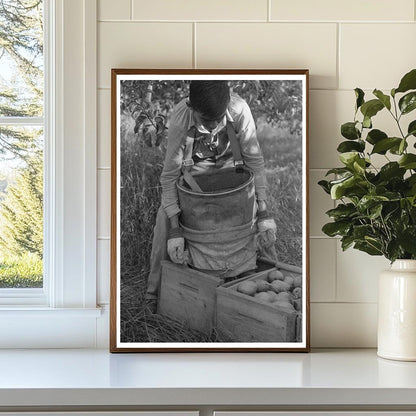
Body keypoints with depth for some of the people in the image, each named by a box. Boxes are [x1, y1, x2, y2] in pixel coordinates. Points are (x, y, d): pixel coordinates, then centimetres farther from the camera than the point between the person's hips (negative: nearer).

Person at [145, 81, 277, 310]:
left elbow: (254, 160, -24)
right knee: (165, 219, -18)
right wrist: (175, 231, -36)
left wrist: (264, 215, -28)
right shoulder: (180, 120, -36)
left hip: (227, 165, 2)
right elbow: (169, 176, -30)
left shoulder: (239, 109, -33)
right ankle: (156, 292, -2)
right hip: (193, 169, -1)